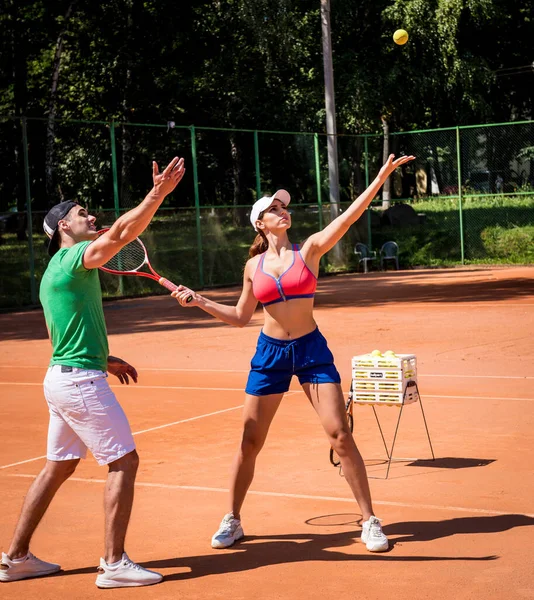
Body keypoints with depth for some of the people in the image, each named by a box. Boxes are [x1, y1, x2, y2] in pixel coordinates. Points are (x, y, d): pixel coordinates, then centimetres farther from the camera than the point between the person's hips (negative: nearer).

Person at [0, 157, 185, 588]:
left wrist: (103, 359, 20)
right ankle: (115, 564, -2)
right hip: (81, 381, -10)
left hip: (62, 377, 10)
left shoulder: (55, 270, 18)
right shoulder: (73, 257, -11)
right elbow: (121, 233, -28)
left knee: (58, 467, 16)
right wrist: (158, 193, -33)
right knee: (124, 461, -5)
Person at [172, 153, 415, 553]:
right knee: (250, 442, 5)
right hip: (270, 353, 2)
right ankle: (232, 522, 21)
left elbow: (350, 216, -13)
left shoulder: (310, 250, -1)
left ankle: (370, 521, 4)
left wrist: (382, 177, -22)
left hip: (312, 350, -2)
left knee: (340, 435, -8)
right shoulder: (254, 266, 5)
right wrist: (198, 302, 4)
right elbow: (241, 317, 14)